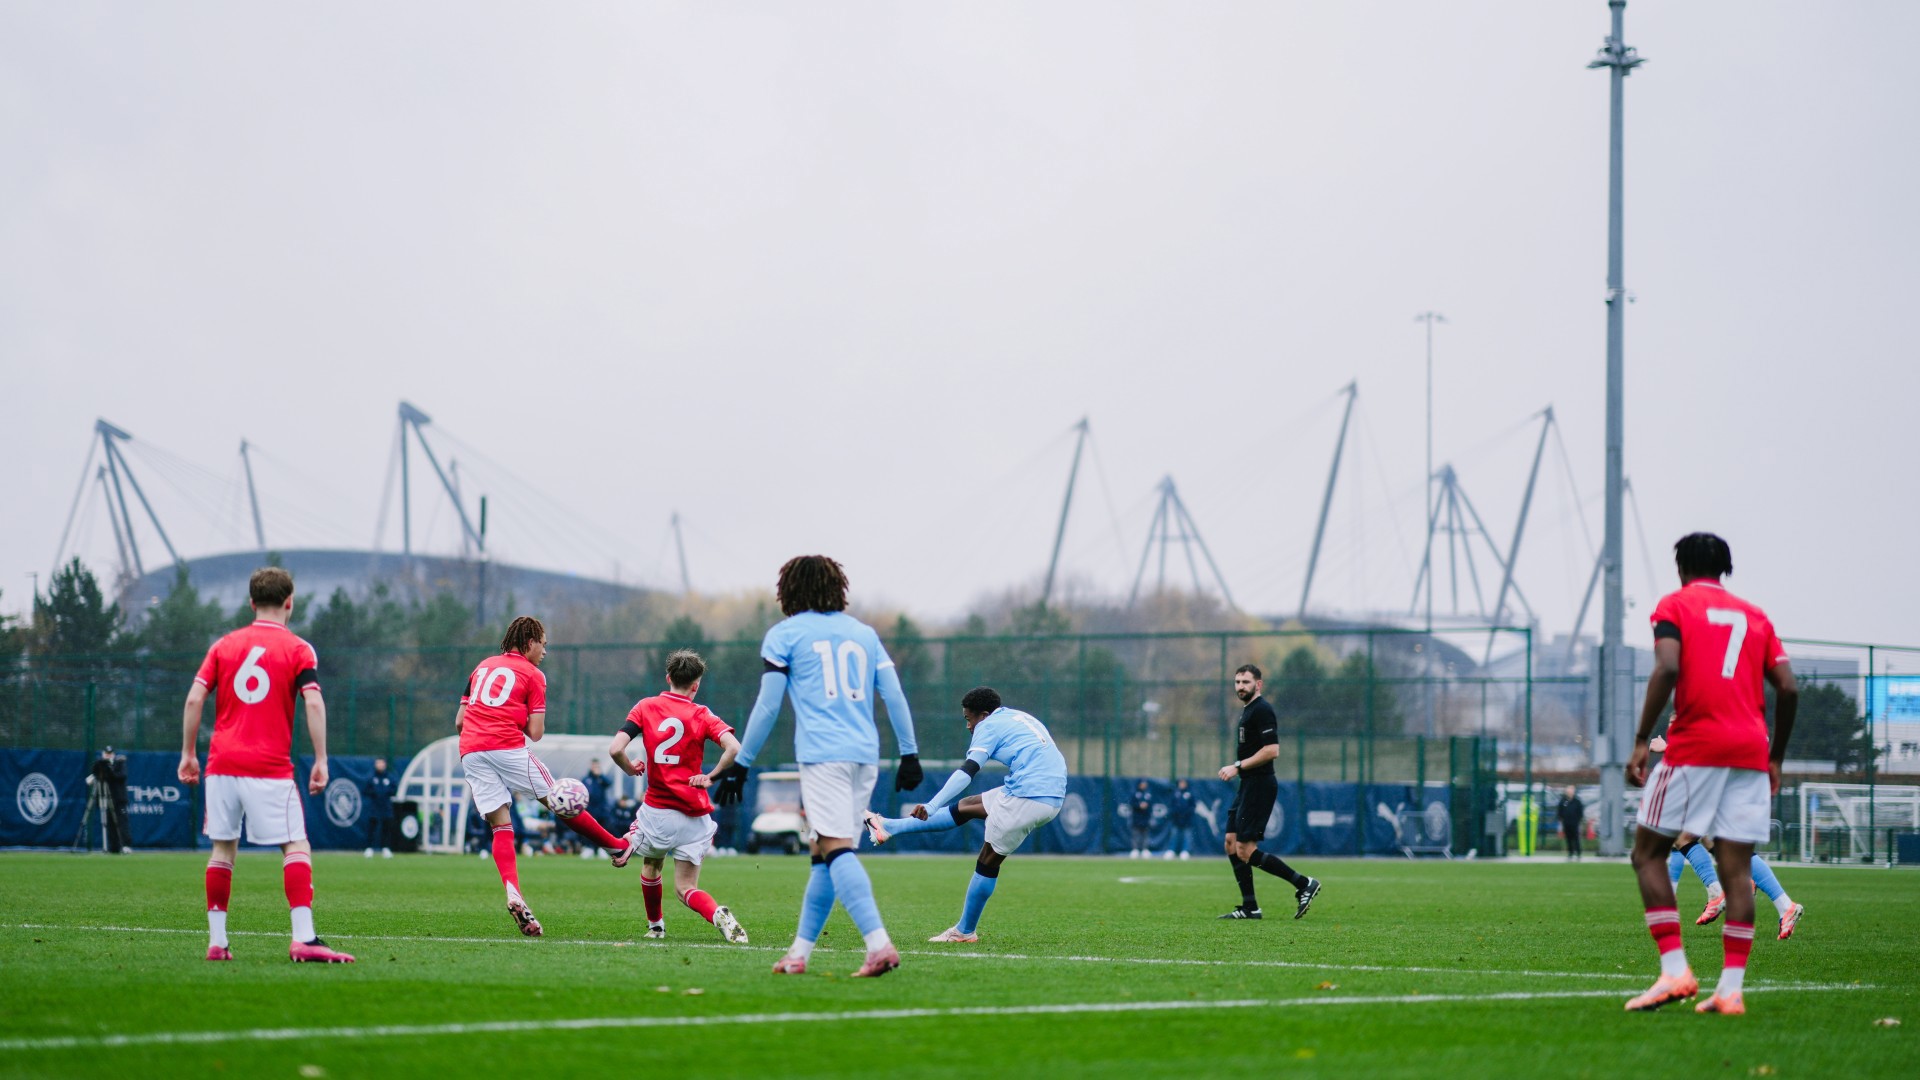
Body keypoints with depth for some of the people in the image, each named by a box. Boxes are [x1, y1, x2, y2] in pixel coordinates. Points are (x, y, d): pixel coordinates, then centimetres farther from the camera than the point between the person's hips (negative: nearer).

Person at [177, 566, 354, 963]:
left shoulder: (224, 645, 11)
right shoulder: (298, 650, 2)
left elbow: (194, 698, 5)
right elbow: (314, 704, -9)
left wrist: (188, 753, 11)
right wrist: (320, 761, -8)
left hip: (222, 765, 4)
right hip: (270, 767, -4)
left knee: (222, 850, 12)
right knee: (296, 848, -3)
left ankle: (217, 941, 10)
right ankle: (304, 939, -16)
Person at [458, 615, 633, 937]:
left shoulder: (482, 667, 24)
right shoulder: (532, 675, 7)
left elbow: (459, 722, 22)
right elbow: (535, 733, 0)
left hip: (469, 751, 5)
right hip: (508, 747, -5)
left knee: (501, 826, 2)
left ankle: (512, 892, -16)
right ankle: (618, 847, 19)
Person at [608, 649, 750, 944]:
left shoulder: (645, 707, 0)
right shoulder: (702, 716, -2)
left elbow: (615, 749, -11)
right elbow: (734, 749, -18)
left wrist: (631, 769, 10)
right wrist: (711, 777, -4)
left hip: (657, 808, 0)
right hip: (694, 815, 0)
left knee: (651, 866, 30)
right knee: (685, 888, 4)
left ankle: (655, 925, 41)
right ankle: (718, 914, -24)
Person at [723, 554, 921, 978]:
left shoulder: (785, 635, 5)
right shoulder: (863, 633, 18)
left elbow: (767, 706, 2)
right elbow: (894, 696, 12)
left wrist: (740, 764, 7)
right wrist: (909, 753, 15)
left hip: (823, 755, -5)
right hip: (865, 756, 6)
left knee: (836, 848, -15)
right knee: (824, 854, 13)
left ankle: (879, 944, -32)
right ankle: (800, 952, 15)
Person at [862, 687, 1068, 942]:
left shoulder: (990, 727, -2)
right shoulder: (1019, 718, 24)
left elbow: (967, 771, -14)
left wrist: (932, 806, -20)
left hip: (1027, 797, -9)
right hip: (1054, 796, 9)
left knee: (988, 862, 4)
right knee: (966, 807, 19)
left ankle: (964, 931, 12)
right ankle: (890, 827, 26)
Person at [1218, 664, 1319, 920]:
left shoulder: (1262, 710, -13)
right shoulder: (1248, 710, 18)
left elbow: (1271, 750, -22)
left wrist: (1238, 766, -18)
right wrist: (1235, 767, 12)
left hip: (1259, 785, -10)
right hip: (1248, 785, 10)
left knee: (1245, 850, -12)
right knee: (1232, 844, 8)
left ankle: (1304, 884, -7)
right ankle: (1249, 907, 10)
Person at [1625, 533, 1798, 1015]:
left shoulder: (1674, 605, 5)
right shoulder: (1755, 617, 19)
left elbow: (1667, 669, -12)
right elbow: (1788, 689, 11)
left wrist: (1641, 741, -11)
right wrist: (1776, 758, 19)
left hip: (1695, 746, -4)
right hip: (1751, 752, 4)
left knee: (1648, 853, 5)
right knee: (1737, 867, 2)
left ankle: (1674, 970, -8)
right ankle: (1731, 987, -5)